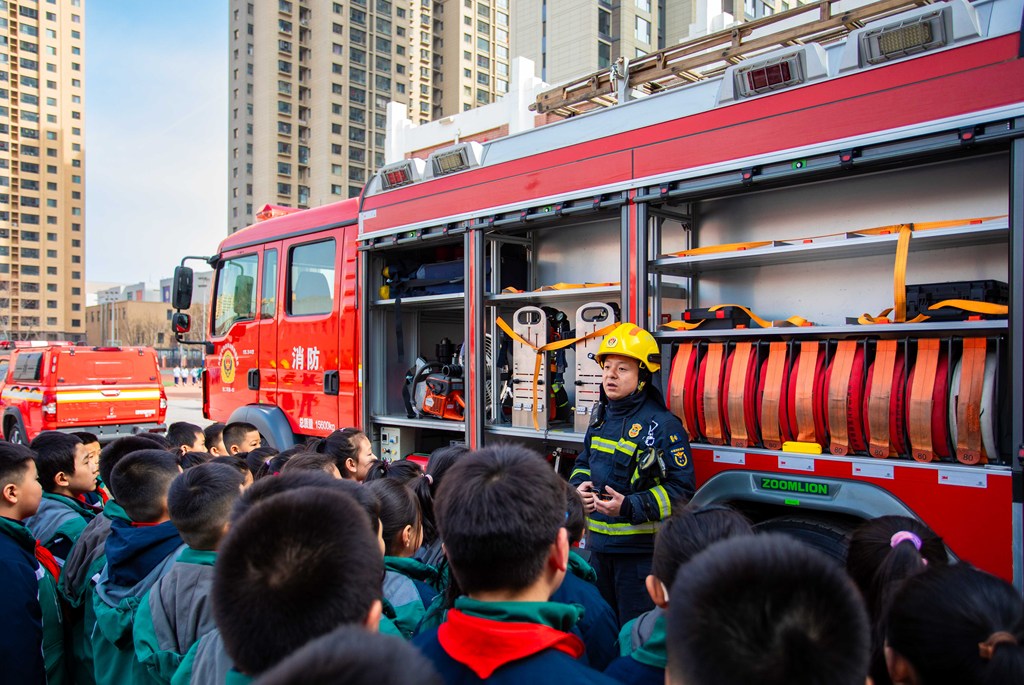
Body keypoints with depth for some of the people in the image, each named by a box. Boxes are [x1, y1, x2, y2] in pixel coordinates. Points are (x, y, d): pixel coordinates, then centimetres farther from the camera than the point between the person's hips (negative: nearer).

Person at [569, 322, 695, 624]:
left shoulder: (662, 425, -15)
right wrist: (580, 487, 0)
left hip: (640, 551, -7)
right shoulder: (601, 417, 8)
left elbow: (681, 489, -16)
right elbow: (583, 462, 22)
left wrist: (630, 507, -24)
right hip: (598, 544, 7)